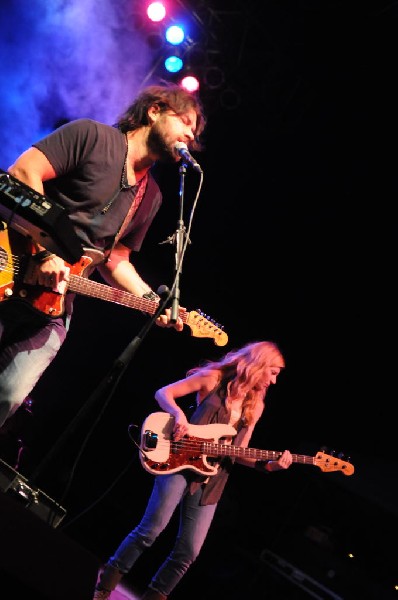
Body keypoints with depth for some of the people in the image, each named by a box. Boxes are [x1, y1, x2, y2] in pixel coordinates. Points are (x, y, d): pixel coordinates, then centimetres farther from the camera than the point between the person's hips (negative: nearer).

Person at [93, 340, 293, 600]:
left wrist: (269, 464, -3)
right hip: (180, 463, -5)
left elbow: (237, 452, 13)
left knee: (189, 552, 3)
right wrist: (179, 415, -21)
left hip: (211, 481, 5)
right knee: (151, 529, -8)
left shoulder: (255, 406, 13)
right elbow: (163, 393, -2)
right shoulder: (214, 378, -1)